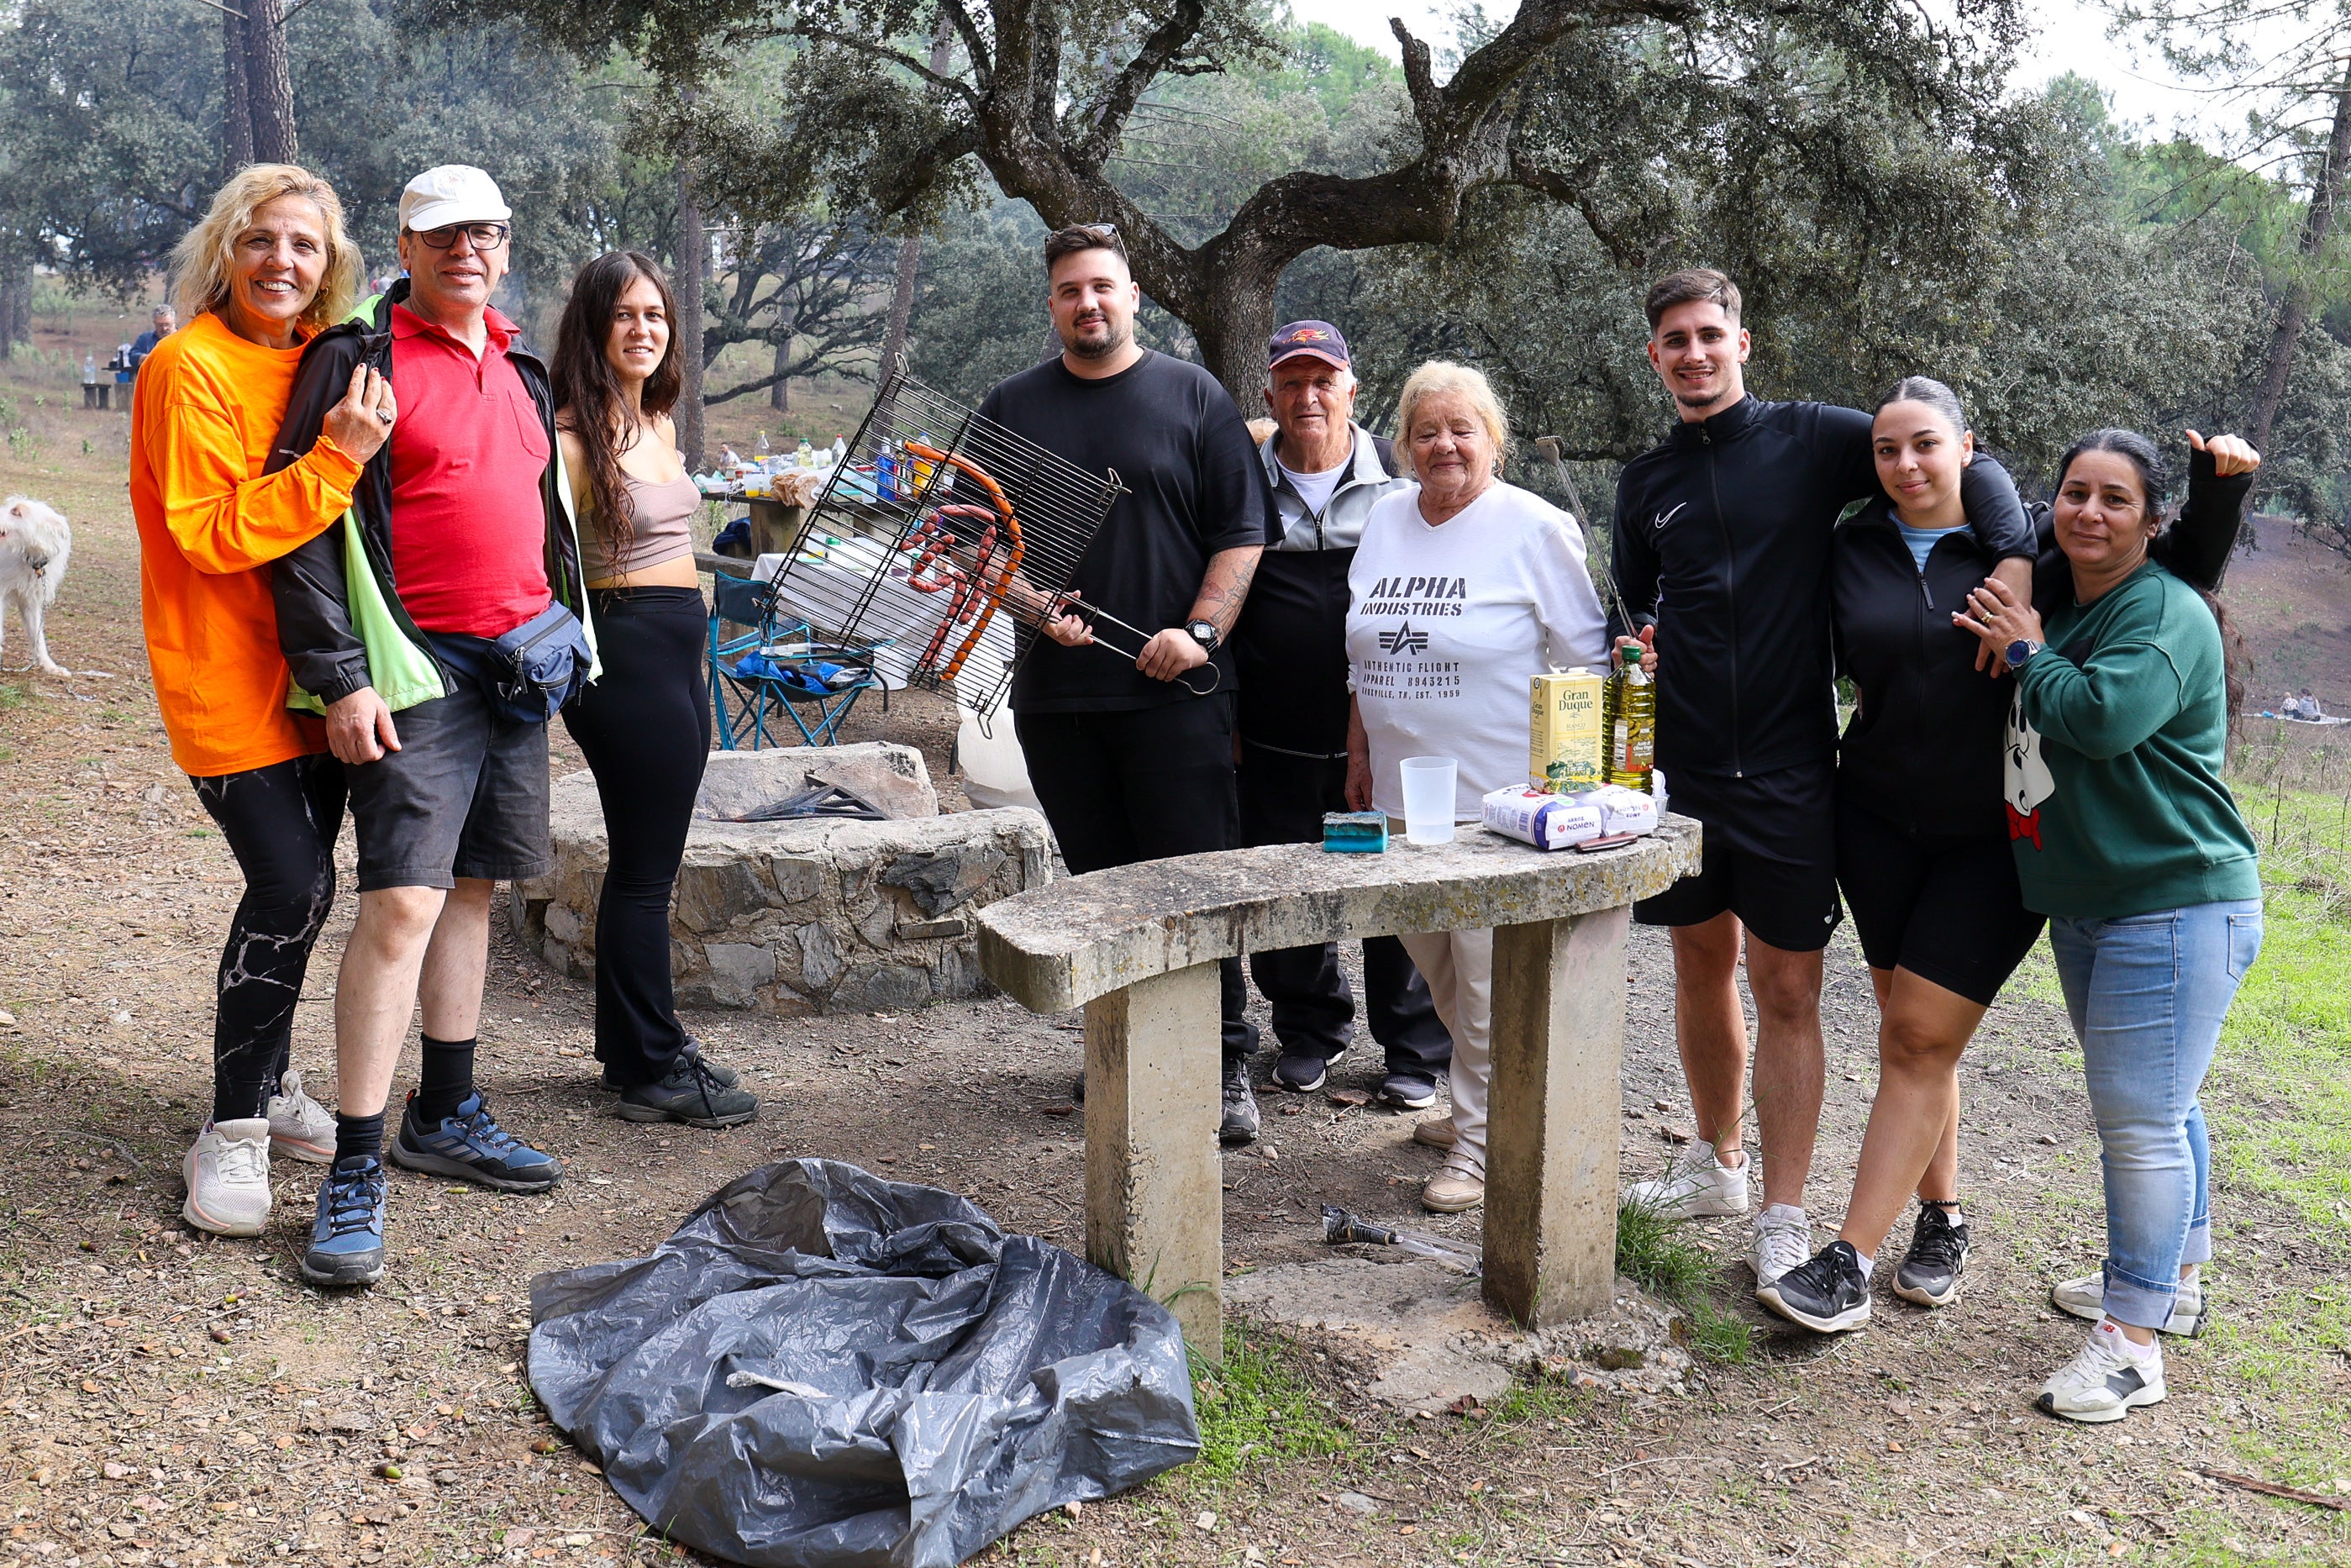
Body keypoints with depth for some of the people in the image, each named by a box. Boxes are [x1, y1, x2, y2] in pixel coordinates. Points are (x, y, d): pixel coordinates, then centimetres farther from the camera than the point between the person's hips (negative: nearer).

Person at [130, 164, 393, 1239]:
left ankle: (270, 1092, 29)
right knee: (291, 886, -14)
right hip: (225, 675, -7)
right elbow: (212, 533, -18)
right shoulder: (188, 368, -11)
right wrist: (337, 458, -25)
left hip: (308, 673, 7)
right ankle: (232, 1133, 0)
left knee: (298, 885, 12)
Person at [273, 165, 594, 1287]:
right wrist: (339, 677, -17)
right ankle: (354, 1172, -7)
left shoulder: (521, 374, 17)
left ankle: (446, 1115, 26)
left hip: (518, 667, 7)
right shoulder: (361, 359, -5)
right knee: (402, 900, -13)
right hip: (418, 670, -7)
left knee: (473, 886, 13)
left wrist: (564, 636, 19)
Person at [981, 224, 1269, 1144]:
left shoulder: (1193, 398, 6)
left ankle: (1225, 1066, 4)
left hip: (1174, 688, -3)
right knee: (1098, 882, 8)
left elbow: (1241, 532, 2)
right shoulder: (1012, 409, 12)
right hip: (1057, 690, 3)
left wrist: (1200, 631, -11)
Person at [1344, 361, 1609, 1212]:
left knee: (1488, 978, -1)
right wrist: (1360, 752, 16)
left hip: (1499, 798, -6)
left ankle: (1480, 1140, 12)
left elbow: (1585, 663, -6)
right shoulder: (1386, 519, 10)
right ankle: (1477, 1101, 32)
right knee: (1436, 967, 14)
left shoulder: (1535, 528, -7)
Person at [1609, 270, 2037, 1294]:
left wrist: (2014, 562, -19)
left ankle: (1784, 1218, 7)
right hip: (1682, 769, 4)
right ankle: (1719, 1161, 34)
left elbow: (1964, 463, -4)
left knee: (1786, 992, -1)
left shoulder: (1811, 440, -2)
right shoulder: (1646, 482, 11)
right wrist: (1646, 642, 2)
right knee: (1701, 966, 15)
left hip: (1789, 774, -4)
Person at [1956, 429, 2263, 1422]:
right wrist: (2016, 647, 11)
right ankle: (2171, 1281, 37)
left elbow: (2102, 716, -29)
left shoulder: (2167, 615, -14)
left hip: (2176, 905, -9)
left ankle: (2132, 1343, -1)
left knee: (2141, 1117, -8)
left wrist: (2026, 652, -14)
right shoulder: (2057, 607, 13)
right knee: (2147, 1106, 21)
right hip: (2087, 907, 9)